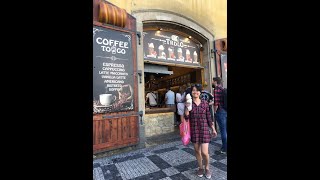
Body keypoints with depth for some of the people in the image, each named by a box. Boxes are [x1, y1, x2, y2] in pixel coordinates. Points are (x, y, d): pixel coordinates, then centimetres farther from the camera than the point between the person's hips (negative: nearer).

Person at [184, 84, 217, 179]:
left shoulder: (205, 103, -2)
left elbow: (209, 117, 4)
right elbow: (186, 117, -9)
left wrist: (213, 129, 7)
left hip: (204, 129, -1)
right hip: (194, 129, 1)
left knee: (204, 152, -2)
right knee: (197, 150, 13)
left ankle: (207, 168, 29)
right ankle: (200, 168, 38)